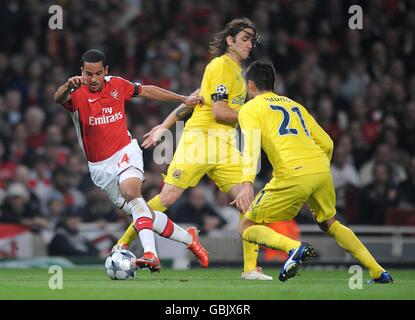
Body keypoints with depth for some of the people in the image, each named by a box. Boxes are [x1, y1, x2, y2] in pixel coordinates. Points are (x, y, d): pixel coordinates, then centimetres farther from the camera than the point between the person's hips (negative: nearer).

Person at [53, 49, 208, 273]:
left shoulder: (117, 85, -3)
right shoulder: (77, 93, -11)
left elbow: (147, 91, 15)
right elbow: (58, 98, -35)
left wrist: (183, 99, 20)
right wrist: (68, 86, -58)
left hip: (125, 153, -1)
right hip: (100, 167, 1)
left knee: (131, 192, -32)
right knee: (144, 215, 3)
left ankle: (150, 254, -44)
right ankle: (188, 238, 24)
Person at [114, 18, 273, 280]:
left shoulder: (236, 70, 20)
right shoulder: (221, 65, -6)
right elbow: (219, 112, -15)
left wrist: (165, 127, 21)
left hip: (225, 145, 8)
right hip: (200, 138, -8)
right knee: (168, 197, -11)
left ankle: (251, 268, -6)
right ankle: (123, 244, 2)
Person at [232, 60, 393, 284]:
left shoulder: (250, 108, 11)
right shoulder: (294, 105, 28)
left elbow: (251, 145, -8)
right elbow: (326, 143, 25)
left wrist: (247, 183, -20)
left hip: (292, 175, -6)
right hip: (321, 169, 6)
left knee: (247, 228, 5)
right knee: (329, 223, 30)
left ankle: (295, 248, -21)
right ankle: (378, 272, 22)